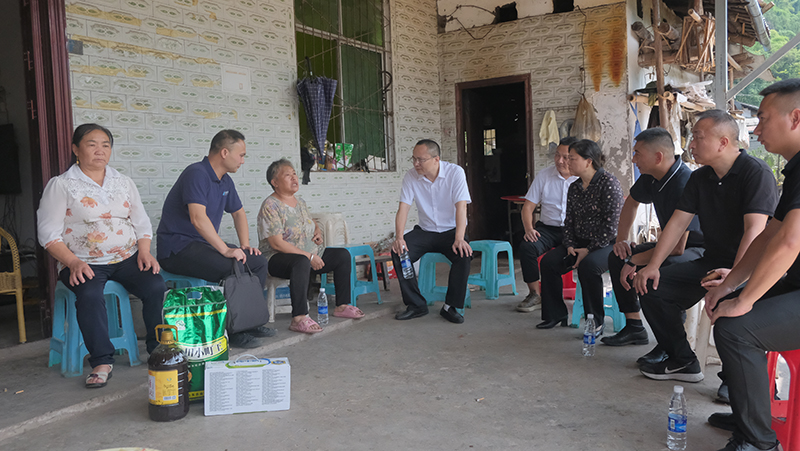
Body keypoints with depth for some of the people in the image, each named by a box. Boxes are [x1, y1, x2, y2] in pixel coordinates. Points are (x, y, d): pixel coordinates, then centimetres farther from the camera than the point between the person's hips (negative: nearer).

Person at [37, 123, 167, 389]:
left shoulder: (124, 183, 16)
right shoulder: (61, 185, 4)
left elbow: (142, 223, 17)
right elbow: (49, 233, -2)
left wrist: (144, 252, -2)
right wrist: (73, 263, -17)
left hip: (127, 258, 3)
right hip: (83, 262, -3)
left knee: (156, 288, -24)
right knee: (90, 295, -34)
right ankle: (102, 361, -22)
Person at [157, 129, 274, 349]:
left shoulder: (225, 181, 12)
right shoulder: (197, 174, -18)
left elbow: (238, 213, 24)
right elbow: (198, 218, -30)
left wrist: (245, 245, 10)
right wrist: (226, 250, -31)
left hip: (204, 244, 10)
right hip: (177, 248, -10)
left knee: (258, 261, -1)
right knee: (233, 266, -30)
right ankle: (233, 331, -18)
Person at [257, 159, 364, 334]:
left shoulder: (300, 201, 12)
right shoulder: (270, 206, -14)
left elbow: (311, 222, 32)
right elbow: (277, 243, -22)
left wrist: (318, 231, 6)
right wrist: (309, 256, -22)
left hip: (311, 256, 9)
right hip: (278, 260, -9)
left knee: (342, 255, 0)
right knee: (302, 262, -40)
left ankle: (342, 306, 4)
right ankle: (299, 318, -42)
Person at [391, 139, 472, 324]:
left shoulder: (455, 172, -13)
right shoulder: (411, 176, -5)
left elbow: (461, 207, -21)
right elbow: (403, 208, -8)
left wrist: (459, 238, -33)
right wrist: (399, 237, -24)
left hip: (451, 231, -2)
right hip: (425, 231, 3)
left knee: (464, 255, -32)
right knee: (398, 252, -22)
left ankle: (450, 306, -14)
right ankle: (416, 305, -11)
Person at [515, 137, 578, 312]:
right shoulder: (544, 175, 7)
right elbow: (528, 206, 7)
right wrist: (529, 229, -11)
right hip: (547, 227, 2)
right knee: (526, 246, -27)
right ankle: (535, 295, -12)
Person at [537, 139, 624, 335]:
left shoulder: (609, 182, -13)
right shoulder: (574, 187, 10)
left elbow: (611, 224, -18)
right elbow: (569, 220, 14)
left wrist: (589, 250, -19)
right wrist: (570, 245, -4)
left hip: (607, 243, -7)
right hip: (580, 242, 7)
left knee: (588, 265, -34)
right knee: (548, 261, -11)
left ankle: (597, 321, -16)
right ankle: (555, 313, 3)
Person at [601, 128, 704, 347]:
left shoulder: (684, 185, -31)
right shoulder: (651, 177, -3)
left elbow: (677, 247, -31)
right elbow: (632, 202, 20)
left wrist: (633, 261, -20)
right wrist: (621, 239, 9)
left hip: (700, 250, -10)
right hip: (675, 243, 10)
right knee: (617, 258, 4)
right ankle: (634, 328, 6)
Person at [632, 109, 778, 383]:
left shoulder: (756, 173, -14)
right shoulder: (700, 178, 9)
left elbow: (755, 230, -25)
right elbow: (678, 222, 5)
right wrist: (653, 265, -5)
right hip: (711, 262, 8)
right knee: (651, 286, -6)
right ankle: (682, 361, 5)